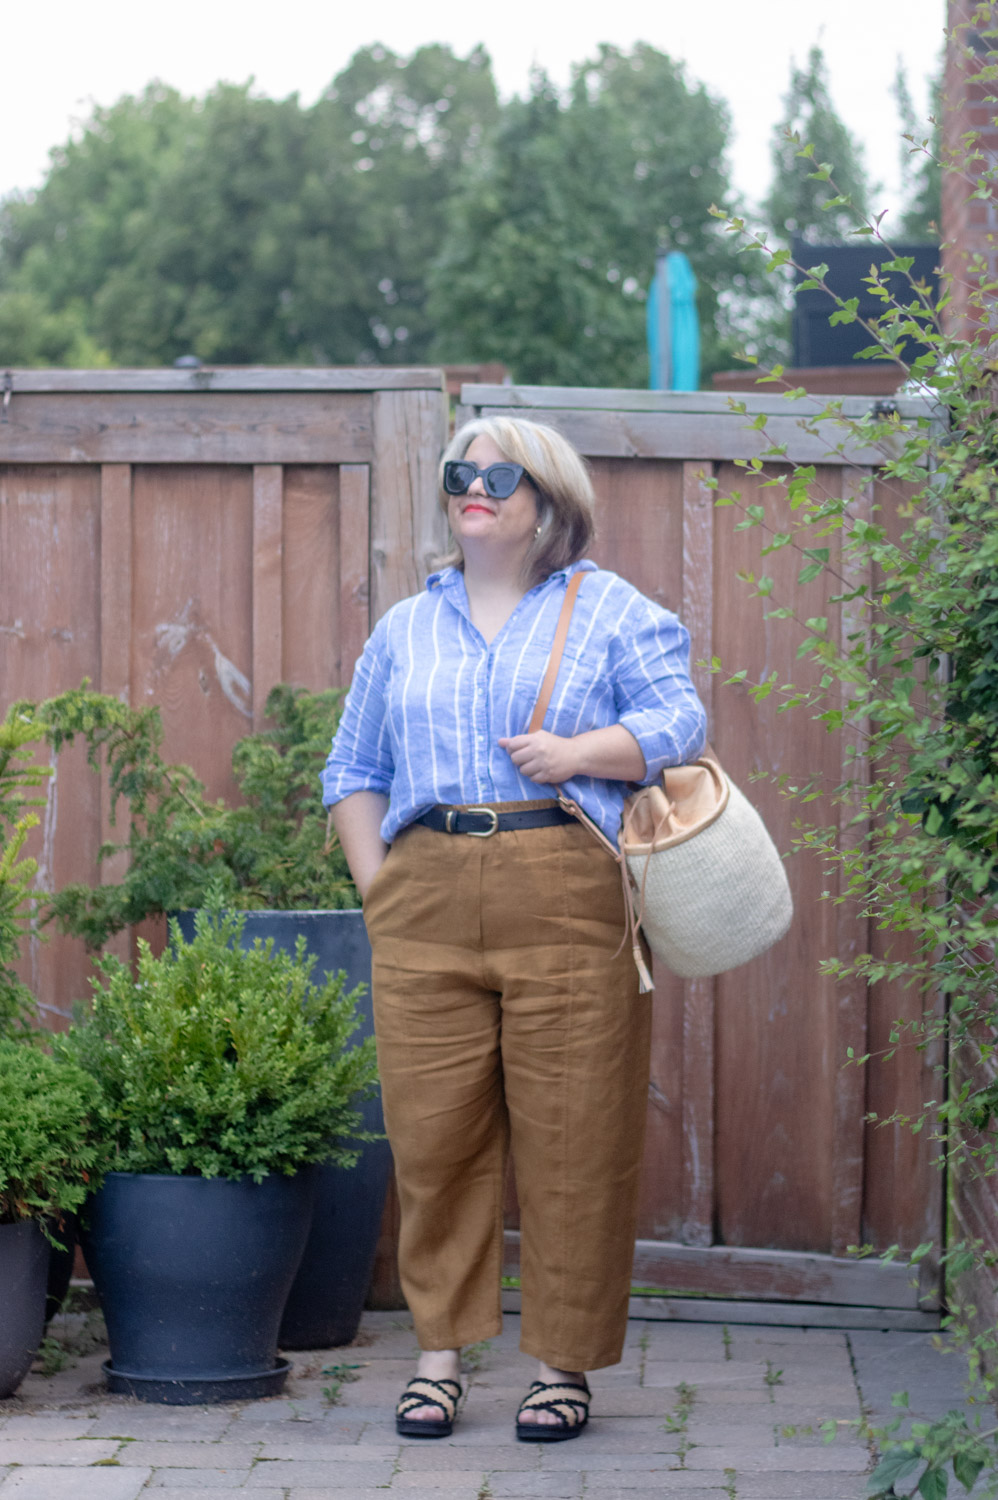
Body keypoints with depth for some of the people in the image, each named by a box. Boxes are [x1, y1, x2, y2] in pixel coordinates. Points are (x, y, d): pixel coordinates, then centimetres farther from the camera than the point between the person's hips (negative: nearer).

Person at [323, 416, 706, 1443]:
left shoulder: (612, 612, 10)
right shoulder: (405, 629, 21)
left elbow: (679, 723, 2)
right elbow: (354, 769, 21)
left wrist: (578, 753, -14)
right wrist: (375, 883, 7)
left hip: (568, 905, -3)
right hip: (426, 912, 3)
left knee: (573, 1144, -3)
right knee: (433, 1135, 0)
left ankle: (563, 1365, 5)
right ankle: (439, 1352, 9)